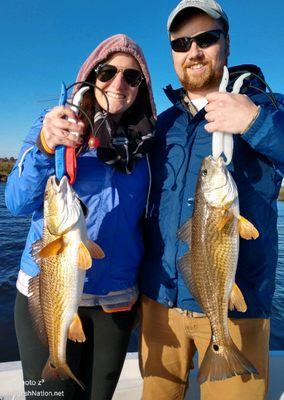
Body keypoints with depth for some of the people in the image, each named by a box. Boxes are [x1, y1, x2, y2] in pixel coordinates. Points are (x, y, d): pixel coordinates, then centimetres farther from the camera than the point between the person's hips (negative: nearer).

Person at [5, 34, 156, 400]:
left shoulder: (145, 143, 2)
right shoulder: (54, 124, -5)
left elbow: (147, 215, 8)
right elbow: (17, 203, -14)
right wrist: (45, 146, -31)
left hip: (119, 299, 3)